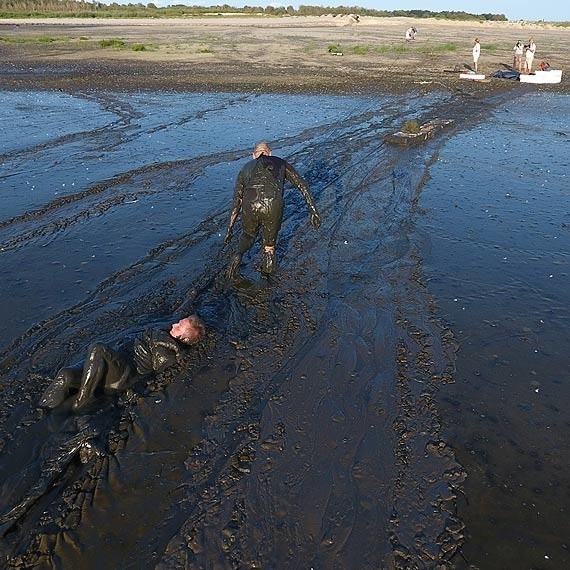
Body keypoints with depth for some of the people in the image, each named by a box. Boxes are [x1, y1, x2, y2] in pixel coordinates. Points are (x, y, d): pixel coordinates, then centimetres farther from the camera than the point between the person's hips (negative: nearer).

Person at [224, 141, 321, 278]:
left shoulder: (246, 168, 32)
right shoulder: (280, 163, 30)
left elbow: (236, 202, 31)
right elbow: (302, 185, 20)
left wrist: (230, 229, 36)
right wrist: (313, 211, 17)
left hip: (250, 206, 1)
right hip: (273, 205, -1)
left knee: (248, 235, 30)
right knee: (269, 245, 25)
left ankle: (238, 256, 5)